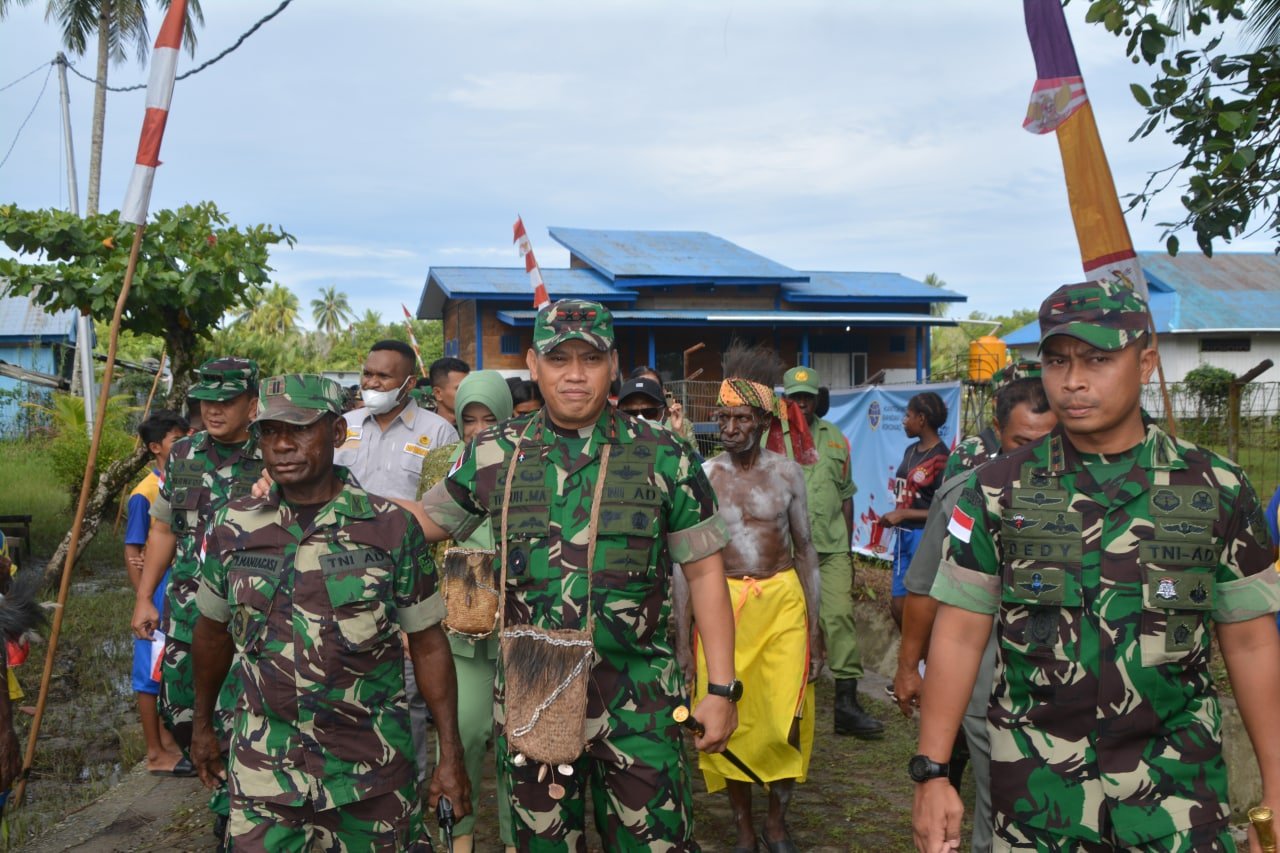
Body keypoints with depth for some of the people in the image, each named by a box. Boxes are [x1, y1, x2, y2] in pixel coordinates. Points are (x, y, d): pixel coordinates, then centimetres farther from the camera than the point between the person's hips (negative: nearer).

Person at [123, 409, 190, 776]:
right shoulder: (145, 493, -12)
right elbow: (132, 554, -11)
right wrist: (145, 602, -14)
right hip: (160, 595, -7)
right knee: (152, 671, 3)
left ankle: (168, 739, 32)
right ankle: (156, 754, 12)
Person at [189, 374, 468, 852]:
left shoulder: (392, 528, -8)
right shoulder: (234, 526, -1)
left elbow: (427, 645, -4)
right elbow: (214, 632, 14)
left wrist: (451, 756, -4)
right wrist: (203, 726, 20)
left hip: (370, 775, -1)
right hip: (263, 773, 2)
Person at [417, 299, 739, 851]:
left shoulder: (663, 457, -2)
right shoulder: (494, 455, 2)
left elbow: (704, 572, 0)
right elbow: (429, 521, 14)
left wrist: (721, 689, -4)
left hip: (639, 700, -1)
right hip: (529, 697, 2)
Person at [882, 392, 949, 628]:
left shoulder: (941, 459, -15)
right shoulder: (911, 450, 10)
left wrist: (903, 514, -15)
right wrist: (894, 517, 4)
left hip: (925, 538, -8)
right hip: (904, 535, 8)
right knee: (898, 605, 14)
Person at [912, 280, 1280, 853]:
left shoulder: (1217, 489, -1)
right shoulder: (998, 490, -3)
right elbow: (959, 637, -3)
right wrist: (931, 773, -6)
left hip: (1178, 782, 1)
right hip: (1037, 783, 0)